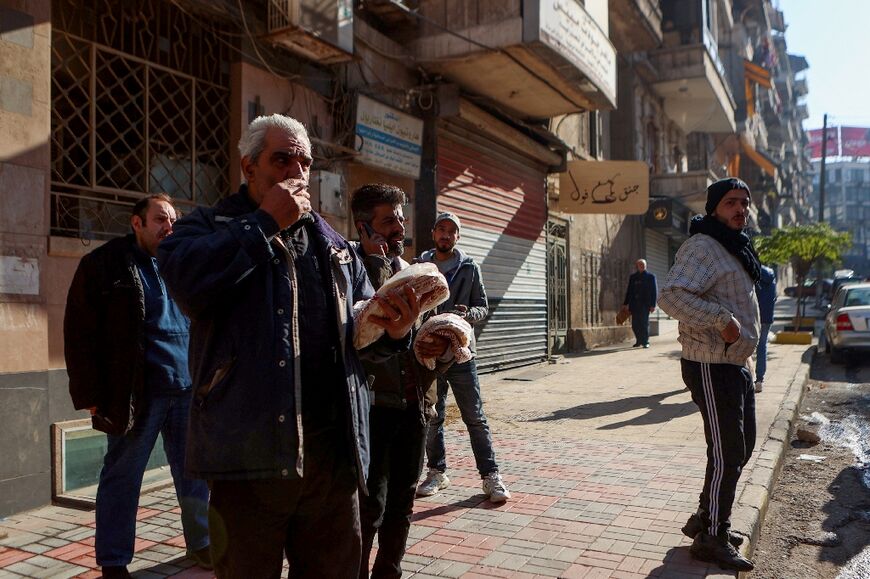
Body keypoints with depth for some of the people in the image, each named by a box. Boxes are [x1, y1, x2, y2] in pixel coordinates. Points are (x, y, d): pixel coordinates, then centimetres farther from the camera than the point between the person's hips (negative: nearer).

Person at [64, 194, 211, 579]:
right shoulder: (104, 265, -1)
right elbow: (80, 335, -3)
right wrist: (91, 395, -8)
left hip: (190, 389, 5)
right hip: (136, 393, -4)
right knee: (121, 478, 7)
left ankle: (201, 544, 29)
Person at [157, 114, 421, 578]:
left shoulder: (333, 245, 16)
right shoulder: (208, 227, 4)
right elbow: (187, 283, -19)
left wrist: (393, 330, -9)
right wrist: (266, 222, -12)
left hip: (333, 452, 4)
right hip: (249, 451, -3)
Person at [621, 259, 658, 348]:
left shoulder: (650, 277, 5)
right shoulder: (633, 277, 14)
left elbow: (653, 292, 1)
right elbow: (629, 291, 16)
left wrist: (653, 305, -7)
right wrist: (625, 303, 11)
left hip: (645, 304, -3)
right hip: (634, 304, 3)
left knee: (644, 323, -4)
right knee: (635, 324, 3)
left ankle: (645, 342, 2)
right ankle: (639, 341, 17)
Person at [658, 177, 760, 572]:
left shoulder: (733, 248, 17)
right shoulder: (703, 247, -16)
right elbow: (671, 296, -30)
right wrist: (722, 318, -30)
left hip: (735, 364, 11)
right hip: (711, 366, -10)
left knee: (741, 447, 18)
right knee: (726, 453, -4)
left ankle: (706, 518, 31)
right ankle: (711, 538, 10)